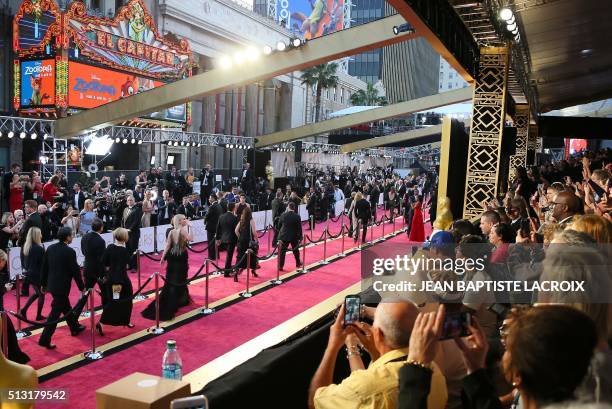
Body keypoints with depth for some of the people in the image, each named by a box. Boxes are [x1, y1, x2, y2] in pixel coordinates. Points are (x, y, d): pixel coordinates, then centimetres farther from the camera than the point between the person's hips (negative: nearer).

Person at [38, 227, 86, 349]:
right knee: (55, 312, -1)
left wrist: (44, 284, 19)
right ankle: (45, 339, 1)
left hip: (52, 284, 8)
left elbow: (44, 267, 8)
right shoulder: (70, 252, -18)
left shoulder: (50, 248, 2)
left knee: (66, 307, 23)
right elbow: (75, 271, -14)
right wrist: (82, 287, -2)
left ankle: (75, 327, 39)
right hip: (62, 286, -8)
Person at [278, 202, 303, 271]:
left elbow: (279, 224, 5)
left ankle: (280, 266, 1)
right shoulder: (297, 216, -9)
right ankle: (298, 263, 34)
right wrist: (300, 237, 0)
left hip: (284, 236, -1)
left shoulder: (283, 215, -9)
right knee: (296, 250, 20)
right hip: (294, 236, 1)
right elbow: (299, 228, -7)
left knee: (282, 251, 4)